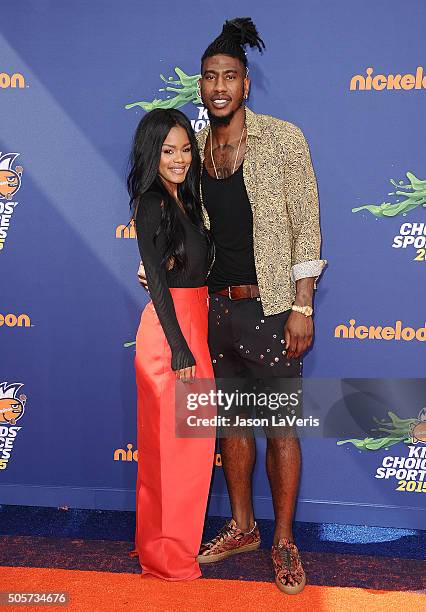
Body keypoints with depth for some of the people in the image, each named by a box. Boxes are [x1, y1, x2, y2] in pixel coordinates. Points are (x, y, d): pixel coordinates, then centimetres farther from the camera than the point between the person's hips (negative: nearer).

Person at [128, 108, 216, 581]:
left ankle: (177, 540, 31)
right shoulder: (152, 204, -12)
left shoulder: (184, 198, 14)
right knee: (172, 442, 1)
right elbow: (157, 282, -17)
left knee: (190, 441, 16)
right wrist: (180, 351, -19)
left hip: (194, 321, 9)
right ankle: (168, 554, 16)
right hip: (170, 329, -9)